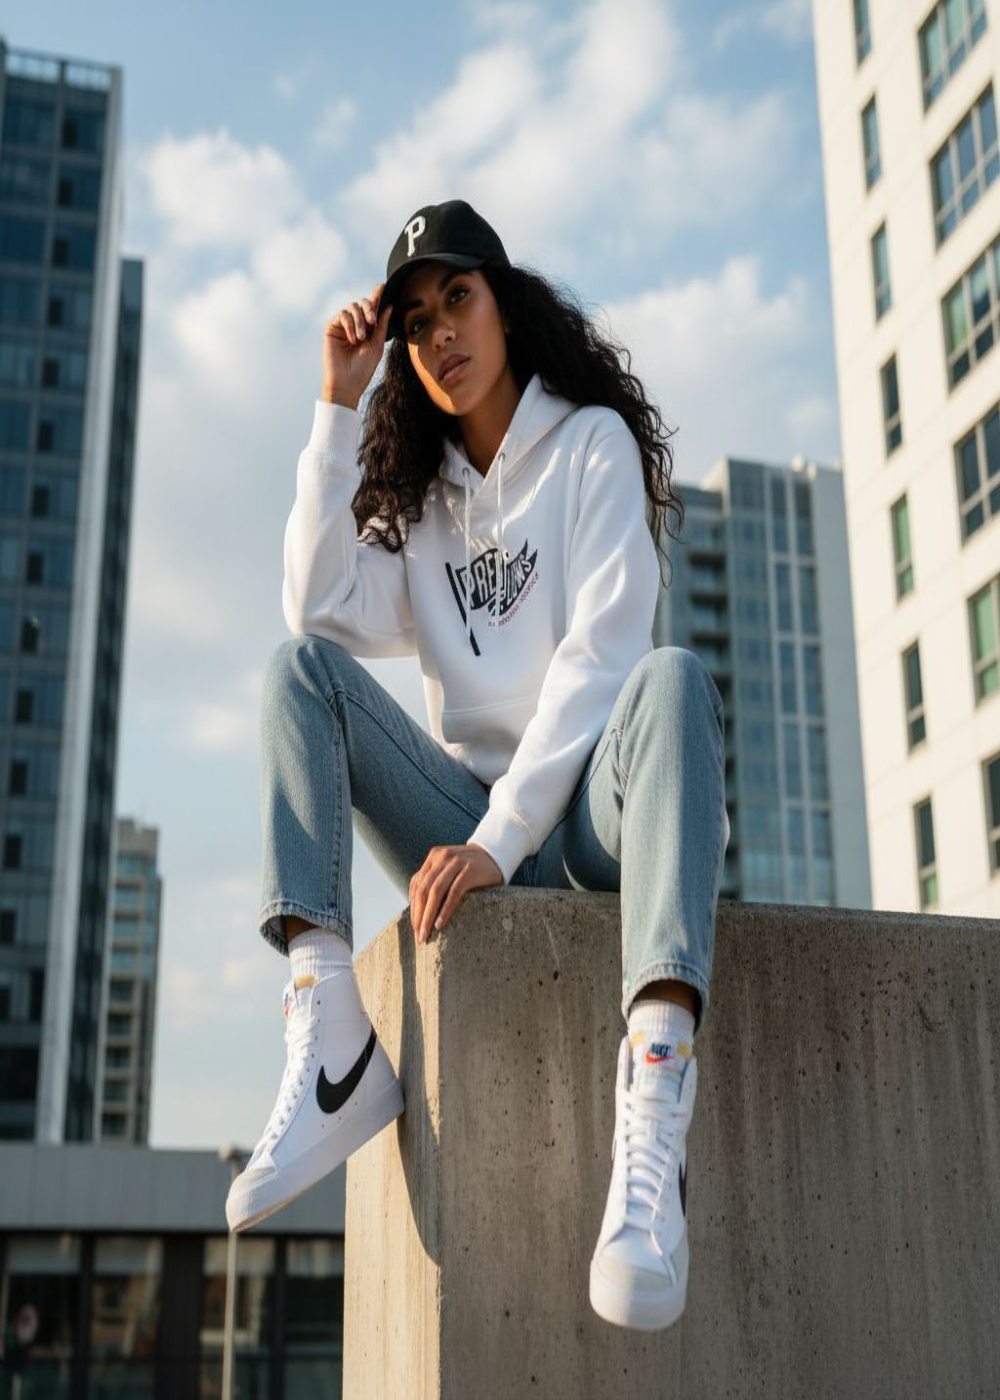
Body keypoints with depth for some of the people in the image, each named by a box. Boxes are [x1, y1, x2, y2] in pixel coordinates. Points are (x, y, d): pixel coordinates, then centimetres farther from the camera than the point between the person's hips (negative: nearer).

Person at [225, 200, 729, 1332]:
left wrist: (499, 838, -22)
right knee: (299, 666, -15)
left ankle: (652, 1116, -54)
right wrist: (339, 405, -2)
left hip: (586, 813, -3)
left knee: (672, 678, -34)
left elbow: (599, 653, -11)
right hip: (469, 826, 4)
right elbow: (321, 610, -3)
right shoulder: (420, 494, 18)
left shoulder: (591, 442, 4)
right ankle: (332, 1045, -33)